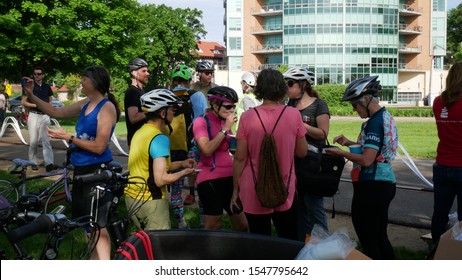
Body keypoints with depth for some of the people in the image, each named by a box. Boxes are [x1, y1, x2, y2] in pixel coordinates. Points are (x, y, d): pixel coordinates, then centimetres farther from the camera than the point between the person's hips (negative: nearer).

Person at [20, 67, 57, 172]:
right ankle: (33, 163, 11)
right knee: (33, 141, 0)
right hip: (34, 115, -2)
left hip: (45, 116, 2)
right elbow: (23, 102, 1)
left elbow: (50, 100, 23)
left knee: (46, 140, -6)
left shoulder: (47, 87, 11)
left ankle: (49, 163, -13)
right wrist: (35, 105, -14)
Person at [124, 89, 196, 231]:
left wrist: (180, 164, 13)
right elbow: (161, 179, -25)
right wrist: (184, 172, -9)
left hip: (131, 197, 9)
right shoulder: (160, 138, -20)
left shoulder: (139, 132, 7)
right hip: (150, 201, -9)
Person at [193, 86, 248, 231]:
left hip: (230, 176, 7)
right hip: (210, 179, -7)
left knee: (242, 226, 11)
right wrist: (225, 129, -16)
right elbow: (207, 150, -21)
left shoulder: (225, 121, 13)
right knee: (213, 227, 1)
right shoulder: (201, 122, -7)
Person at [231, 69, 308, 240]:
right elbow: (302, 152, 3)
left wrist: (235, 189, 4)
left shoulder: (248, 117, -10)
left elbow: (240, 158, -7)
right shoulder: (293, 114, -7)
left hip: (254, 193, -1)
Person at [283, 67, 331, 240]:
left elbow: (323, 133, -14)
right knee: (299, 206, 14)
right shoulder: (290, 105, 10)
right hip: (295, 162, 6)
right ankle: (302, 245, 26)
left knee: (314, 206, -2)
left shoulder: (318, 105, -6)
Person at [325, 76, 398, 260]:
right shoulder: (386, 117, 11)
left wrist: (341, 153, -11)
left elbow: (367, 160, -23)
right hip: (386, 183, 10)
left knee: (368, 241, 2)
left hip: (371, 187, -10)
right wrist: (351, 143, 11)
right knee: (380, 237, 20)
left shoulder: (375, 122, -19)